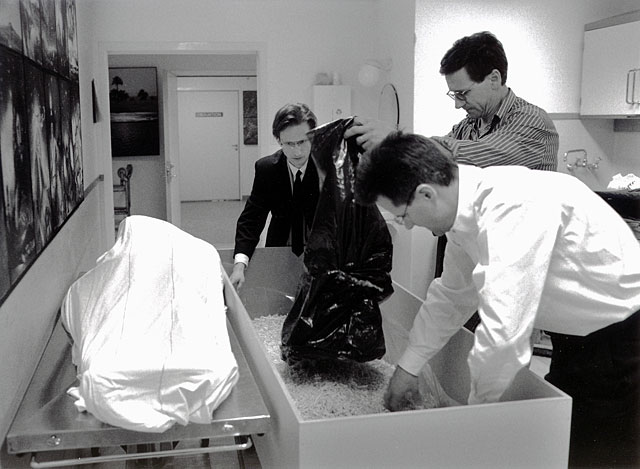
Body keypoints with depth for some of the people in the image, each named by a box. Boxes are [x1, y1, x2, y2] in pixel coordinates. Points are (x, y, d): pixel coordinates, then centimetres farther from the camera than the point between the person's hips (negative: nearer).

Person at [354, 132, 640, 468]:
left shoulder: (512, 206, -33)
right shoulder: (467, 210, -4)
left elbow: (502, 333, -36)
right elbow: (451, 296, 10)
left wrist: (478, 404, -19)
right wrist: (408, 367, 13)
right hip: (575, 333, 8)